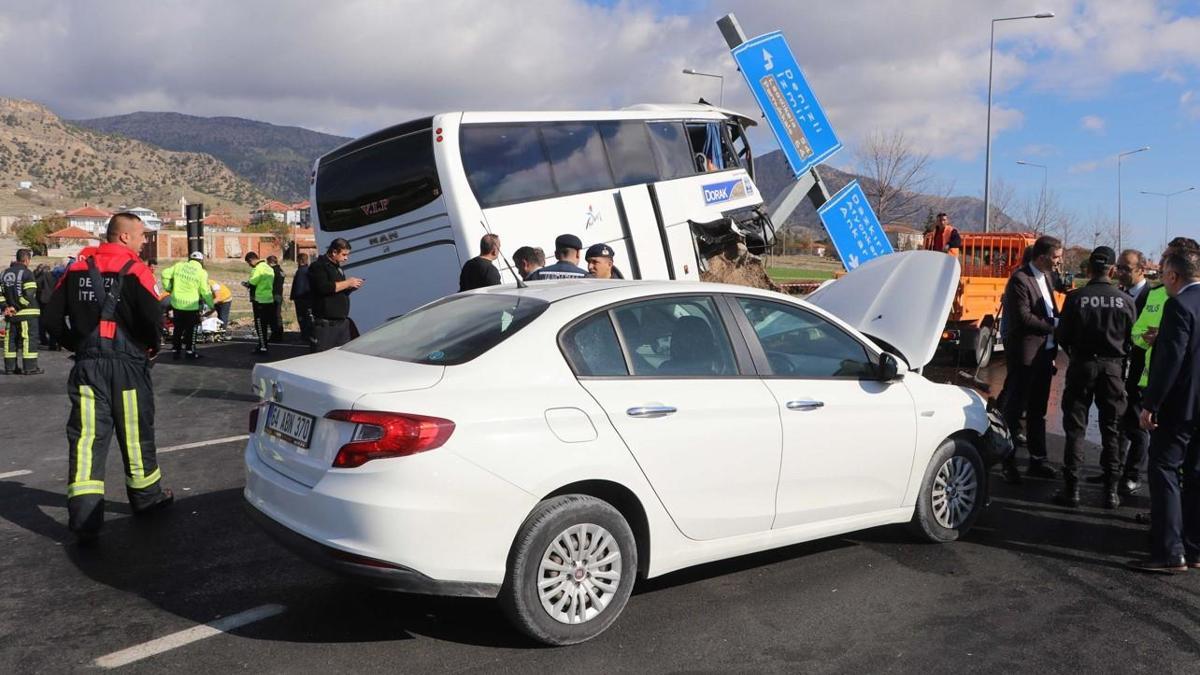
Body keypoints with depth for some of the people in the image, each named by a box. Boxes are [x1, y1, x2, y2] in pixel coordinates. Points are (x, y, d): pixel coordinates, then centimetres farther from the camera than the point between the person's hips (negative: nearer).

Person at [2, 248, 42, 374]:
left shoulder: (5, 273, 12)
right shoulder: (26, 273, -10)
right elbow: (30, 294, -19)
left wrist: (5, 306, 4)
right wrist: (19, 306, -11)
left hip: (10, 313, 7)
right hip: (27, 312, -7)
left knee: (11, 339, 12)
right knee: (29, 339, -2)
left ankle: (10, 367, 15)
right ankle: (30, 367, -3)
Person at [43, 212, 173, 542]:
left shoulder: (77, 269, 6)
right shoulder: (135, 271, -10)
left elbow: (53, 316, 6)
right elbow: (153, 319, -18)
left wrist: (77, 345, 18)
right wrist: (152, 347, 2)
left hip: (86, 366, 4)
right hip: (128, 365, -3)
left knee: (86, 439, 2)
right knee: (135, 434, 12)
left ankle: (84, 520, -2)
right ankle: (146, 497, 29)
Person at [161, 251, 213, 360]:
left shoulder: (179, 265, 2)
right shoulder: (202, 273, -9)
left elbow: (165, 274, 1)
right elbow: (205, 292, -9)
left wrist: (168, 288, 13)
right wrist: (211, 305, 2)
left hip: (176, 303, 4)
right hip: (191, 305, -4)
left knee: (178, 328, 15)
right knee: (190, 329, 10)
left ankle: (175, 351, 19)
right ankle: (189, 351, 13)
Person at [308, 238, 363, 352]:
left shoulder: (337, 268, 22)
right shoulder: (318, 267, -6)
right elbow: (323, 288, -22)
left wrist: (351, 288, 8)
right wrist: (347, 283, -15)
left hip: (343, 322, 9)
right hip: (326, 324, -9)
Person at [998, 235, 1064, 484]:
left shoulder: (1045, 276, 13)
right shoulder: (1020, 279, -14)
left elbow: (1050, 311, 16)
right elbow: (1023, 317, -20)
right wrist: (1053, 326, -15)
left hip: (1044, 354, 9)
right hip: (1024, 355, -9)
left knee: (1037, 411, 15)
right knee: (1014, 409, 0)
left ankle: (1037, 461, 24)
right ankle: (1008, 463, 8)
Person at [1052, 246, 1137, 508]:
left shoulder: (1075, 298, -9)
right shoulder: (1126, 301, -5)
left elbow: (1062, 336, -5)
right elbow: (1132, 339, 0)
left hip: (1082, 365, -1)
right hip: (1113, 368, 1)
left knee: (1075, 429, 6)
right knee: (1112, 430, 10)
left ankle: (1071, 489, 5)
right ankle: (1110, 491, 13)